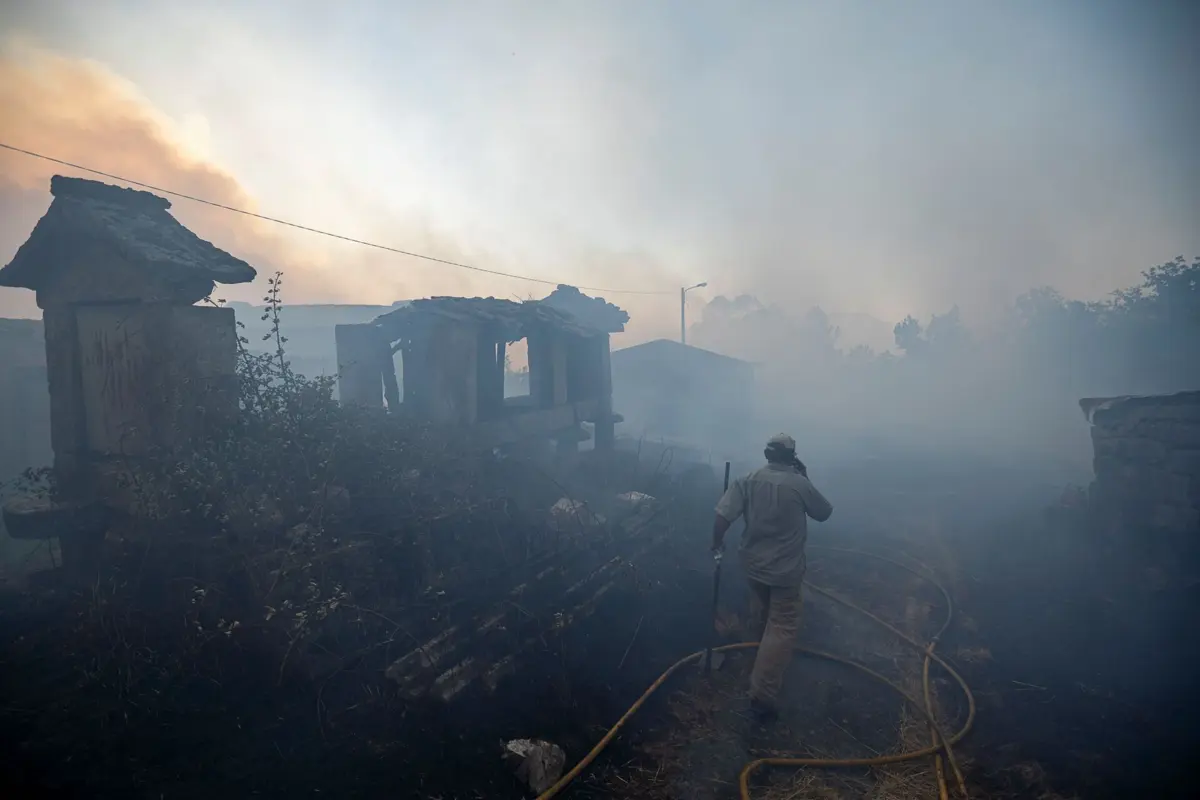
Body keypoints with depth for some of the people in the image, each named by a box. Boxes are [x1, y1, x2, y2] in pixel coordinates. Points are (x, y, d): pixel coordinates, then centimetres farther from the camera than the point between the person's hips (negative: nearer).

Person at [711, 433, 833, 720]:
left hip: (754, 564, 4)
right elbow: (825, 513, 2)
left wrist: (717, 542, 2)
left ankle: (768, 661, 53)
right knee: (782, 626, 4)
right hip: (786, 569, -4)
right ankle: (763, 693, -1)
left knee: (763, 618, 27)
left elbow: (722, 516, -16)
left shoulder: (748, 480, -9)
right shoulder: (800, 484, -15)